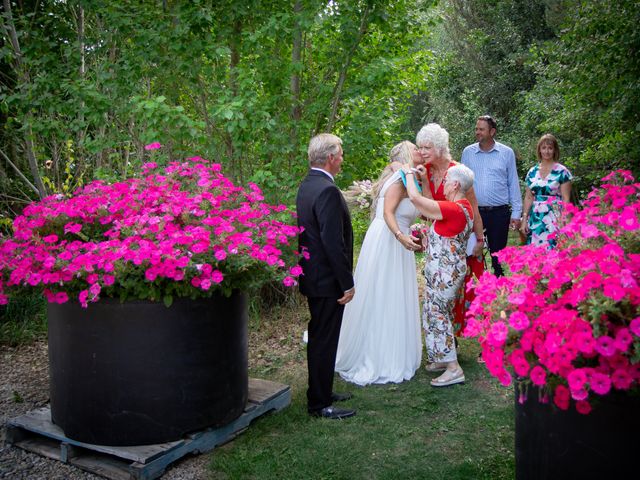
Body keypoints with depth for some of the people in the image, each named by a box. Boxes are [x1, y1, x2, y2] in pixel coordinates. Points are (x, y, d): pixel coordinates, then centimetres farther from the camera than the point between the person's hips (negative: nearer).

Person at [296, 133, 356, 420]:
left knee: (319, 338, 20)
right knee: (324, 340, 1)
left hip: (312, 275, 10)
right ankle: (320, 404, 13)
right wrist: (347, 283, -18)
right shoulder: (327, 191, -22)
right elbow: (333, 243, -25)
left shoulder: (307, 185, 9)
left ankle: (321, 392, 34)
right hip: (327, 279, -10)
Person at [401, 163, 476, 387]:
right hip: (451, 268, 10)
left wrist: (408, 173, -9)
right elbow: (430, 206, 18)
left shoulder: (453, 209, -23)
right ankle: (444, 359, 29)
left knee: (437, 315, -3)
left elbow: (415, 197, -24)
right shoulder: (463, 206, 7)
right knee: (442, 314, 19)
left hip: (445, 271, -10)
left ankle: (454, 369, 1)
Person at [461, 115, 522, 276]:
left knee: (498, 255, 10)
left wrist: (516, 213, 1)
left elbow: (513, 184, 4)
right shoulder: (467, 152, 4)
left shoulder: (507, 153, 1)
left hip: (500, 213, -1)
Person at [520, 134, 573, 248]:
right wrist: (524, 219, 6)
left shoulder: (561, 171, -1)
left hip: (554, 219, -4)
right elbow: (528, 198, 12)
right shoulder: (532, 172, 11)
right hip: (535, 219, 4)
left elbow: (565, 199, -3)